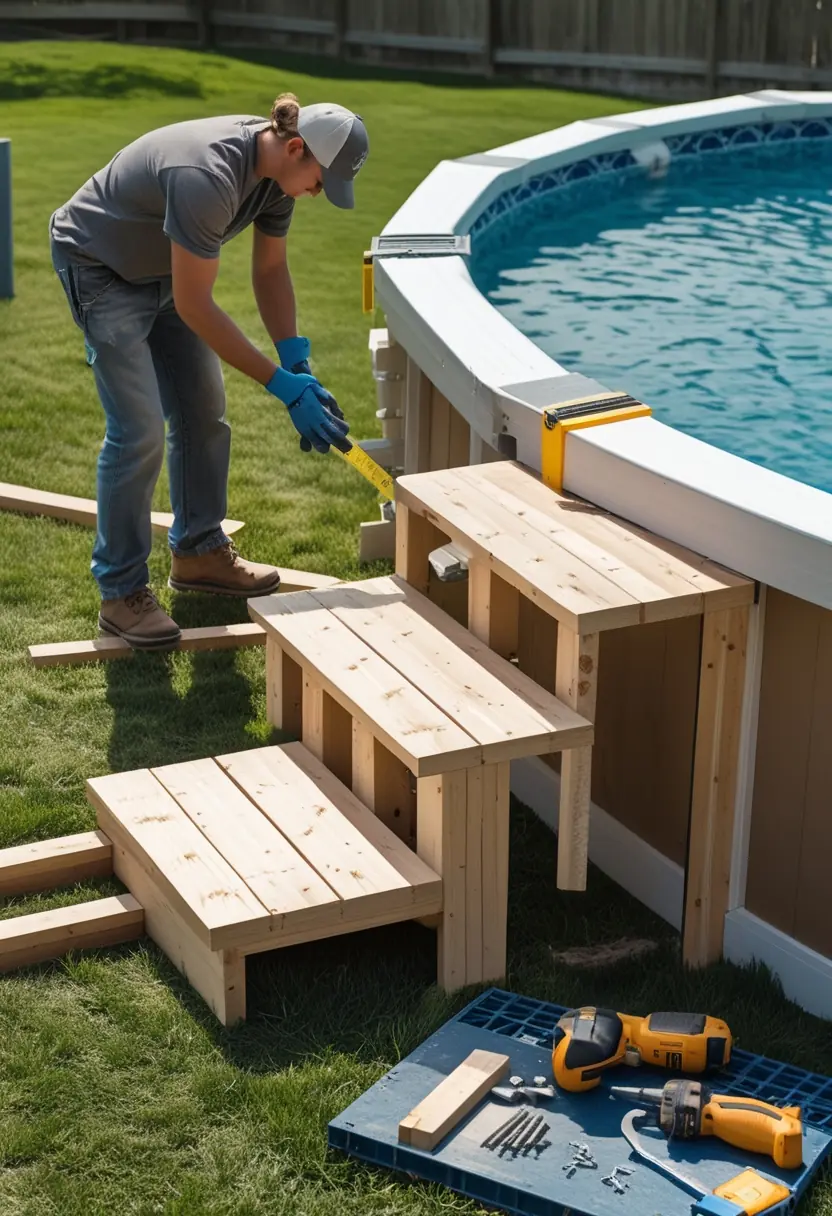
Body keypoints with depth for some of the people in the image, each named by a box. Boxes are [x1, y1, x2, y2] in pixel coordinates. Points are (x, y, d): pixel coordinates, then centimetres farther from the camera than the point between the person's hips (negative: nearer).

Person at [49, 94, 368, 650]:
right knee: (140, 431, -12)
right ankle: (121, 593, -2)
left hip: (163, 268, 9)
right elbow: (195, 307, -33)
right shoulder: (207, 177, -38)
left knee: (204, 412, 10)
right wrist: (283, 385, -30)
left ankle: (198, 551, 26)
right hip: (101, 267, -9)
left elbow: (271, 270, 1)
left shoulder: (277, 169, -11)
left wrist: (298, 364, -10)